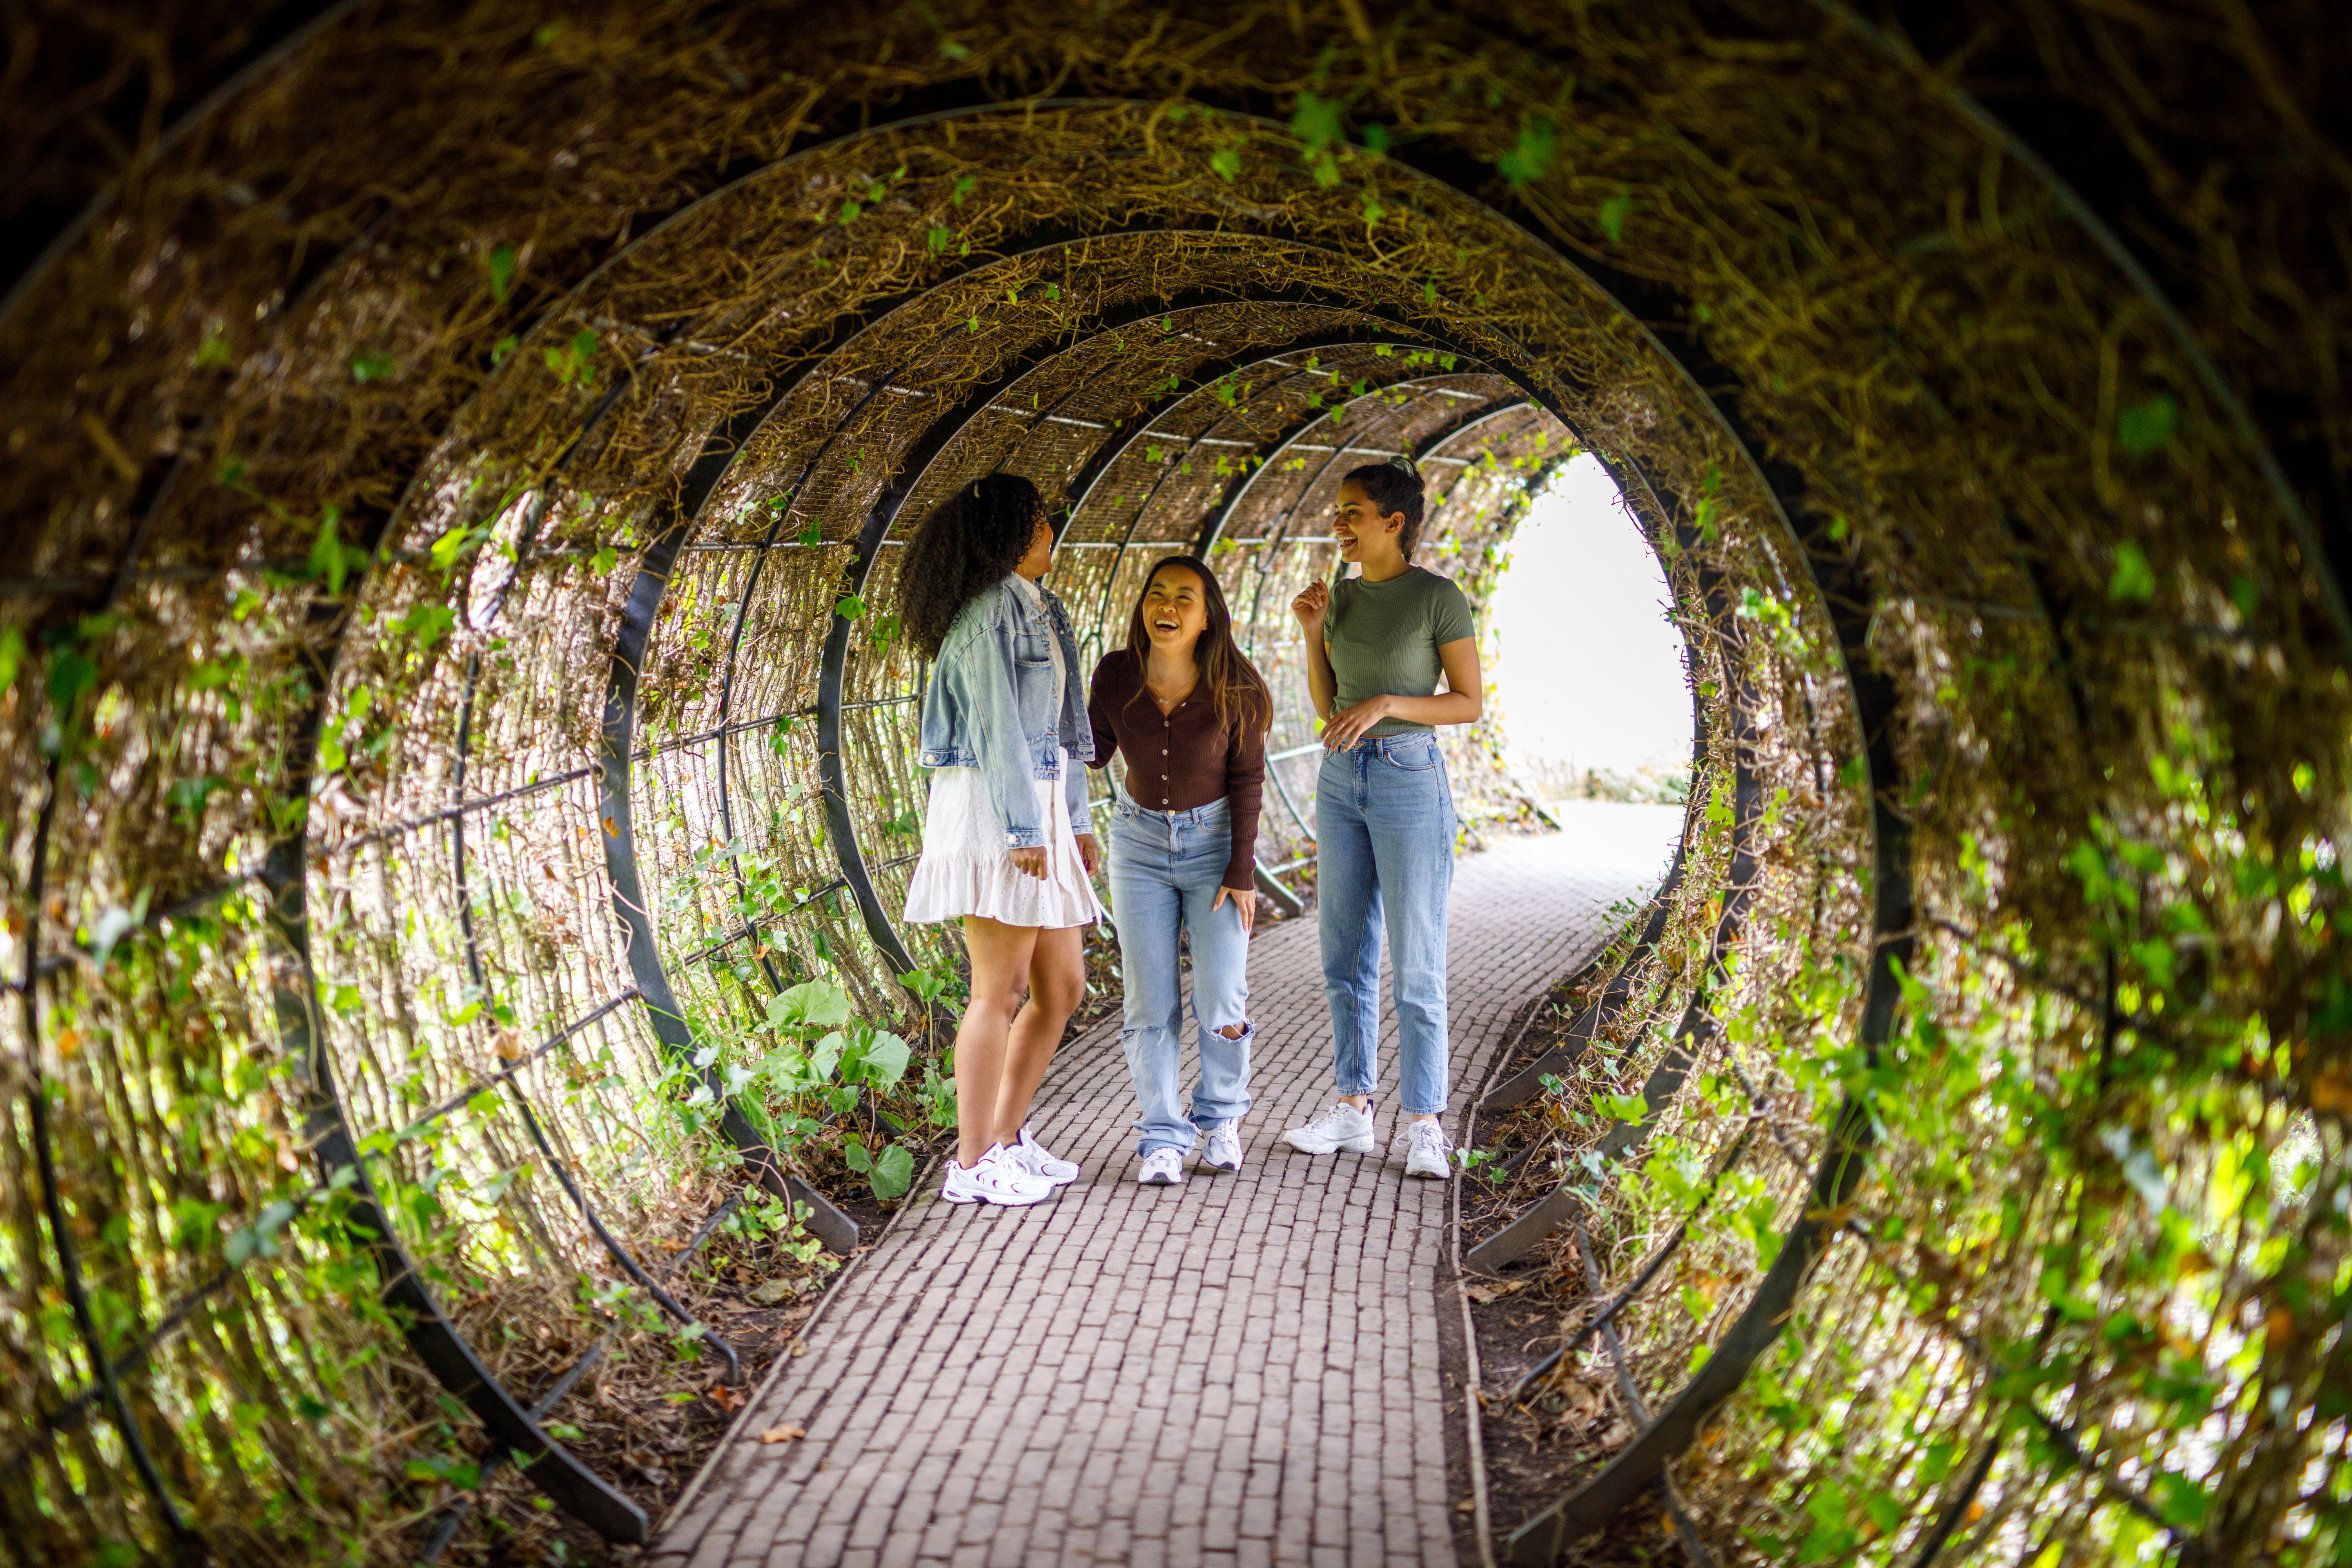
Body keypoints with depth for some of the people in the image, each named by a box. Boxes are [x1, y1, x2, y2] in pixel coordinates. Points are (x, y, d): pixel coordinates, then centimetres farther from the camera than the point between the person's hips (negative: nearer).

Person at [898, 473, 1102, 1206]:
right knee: (999, 992, -5)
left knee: (1061, 988, 11)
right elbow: (995, 726, -16)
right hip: (993, 810, -9)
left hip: (1037, 808, 9)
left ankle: (1007, 1138, 23)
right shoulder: (990, 610, -10)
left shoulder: (1039, 610, 18)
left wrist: (1075, 822, 17)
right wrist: (1024, 831, -19)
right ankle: (973, 1164, 4)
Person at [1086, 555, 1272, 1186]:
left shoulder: (1234, 688, -16)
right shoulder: (1116, 673, -12)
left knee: (1220, 1002, -7)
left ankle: (1221, 1115, 20)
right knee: (1150, 1004, -3)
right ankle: (1163, 1139, 9)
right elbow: (1092, 753, 0)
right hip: (1140, 842, 2)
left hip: (1216, 839, -2)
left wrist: (1242, 871, -10)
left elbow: (1247, 778, -8)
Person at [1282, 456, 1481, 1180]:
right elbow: (1326, 703, 12)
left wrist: (1386, 703, -19)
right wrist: (1312, 632, -1)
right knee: (1346, 957, 9)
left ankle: (1424, 1126, 5)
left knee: (1417, 966, -3)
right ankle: (1353, 1108, 19)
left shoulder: (1440, 597, -9)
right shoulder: (1344, 595, 9)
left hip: (1410, 779, -6)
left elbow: (1469, 703, -7)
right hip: (1341, 779, 6)